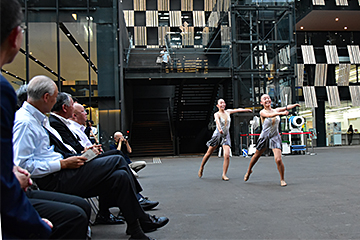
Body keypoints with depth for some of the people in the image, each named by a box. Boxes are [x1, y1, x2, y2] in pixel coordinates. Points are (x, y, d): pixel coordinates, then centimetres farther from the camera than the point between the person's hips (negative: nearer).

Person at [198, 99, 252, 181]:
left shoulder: (228, 112, 6)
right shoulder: (217, 114, -12)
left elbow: (238, 110, 21)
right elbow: (217, 121, -33)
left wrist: (247, 110, 31)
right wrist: (219, 129, -53)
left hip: (226, 136, 4)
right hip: (217, 135, -3)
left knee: (227, 155, -15)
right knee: (208, 153, 6)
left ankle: (224, 175, -5)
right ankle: (201, 168, 29)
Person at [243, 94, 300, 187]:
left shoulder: (276, 110, 3)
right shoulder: (262, 112, -11)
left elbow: (286, 108, -9)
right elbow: (269, 115, -31)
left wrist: (294, 105, -27)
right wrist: (281, 113, -46)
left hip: (275, 137, 1)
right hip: (264, 137, -1)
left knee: (278, 159, -13)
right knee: (256, 156, 16)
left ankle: (282, 179, 7)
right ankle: (249, 171, 43)